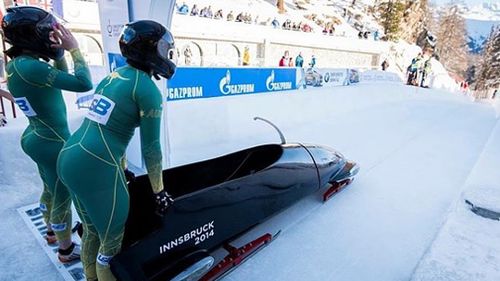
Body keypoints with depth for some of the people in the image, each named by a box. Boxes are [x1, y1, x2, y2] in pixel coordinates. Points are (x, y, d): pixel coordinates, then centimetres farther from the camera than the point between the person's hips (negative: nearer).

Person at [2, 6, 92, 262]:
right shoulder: (30, 67, -25)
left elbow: (61, 78, 13)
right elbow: (84, 84, -29)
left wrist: (59, 53, -1)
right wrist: (74, 49, -19)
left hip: (36, 138, 10)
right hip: (53, 143, -10)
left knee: (50, 190, 27)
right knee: (63, 198, 7)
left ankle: (52, 232, 49)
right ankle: (66, 250, 27)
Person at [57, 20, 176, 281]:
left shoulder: (113, 76, 14)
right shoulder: (147, 88, -12)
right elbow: (150, 146, -9)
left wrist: (120, 168, 29)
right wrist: (158, 190, 2)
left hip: (68, 157, 9)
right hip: (96, 169, -9)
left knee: (92, 231, 27)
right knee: (112, 244, 11)